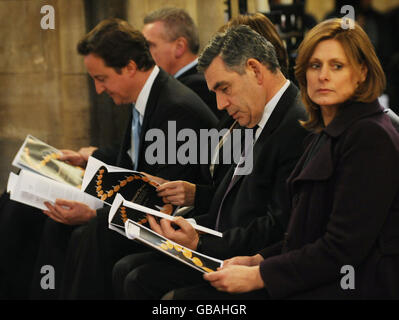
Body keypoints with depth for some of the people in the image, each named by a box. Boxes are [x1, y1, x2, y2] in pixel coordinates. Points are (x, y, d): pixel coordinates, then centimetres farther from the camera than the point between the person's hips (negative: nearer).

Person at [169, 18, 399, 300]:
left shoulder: (371, 137, -13)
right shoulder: (325, 133, 18)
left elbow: (343, 249, -18)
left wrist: (258, 276, -16)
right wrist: (259, 260, 6)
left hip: (356, 287, -9)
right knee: (187, 294, -5)